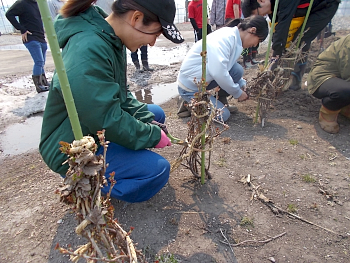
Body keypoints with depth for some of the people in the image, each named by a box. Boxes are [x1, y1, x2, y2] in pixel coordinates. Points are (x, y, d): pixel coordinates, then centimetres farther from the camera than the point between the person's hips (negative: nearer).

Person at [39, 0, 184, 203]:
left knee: (156, 114, 11)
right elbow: (107, 120, -30)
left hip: (98, 127, 9)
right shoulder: (88, 52, -31)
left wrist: (149, 121, -7)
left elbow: (122, 95, 5)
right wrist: (152, 135, -17)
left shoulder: (111, 40, -1)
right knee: (157, 169, -18)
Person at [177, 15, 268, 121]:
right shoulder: (225, 37, -22)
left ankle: (217, 98, 6)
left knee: (237, 70, -12)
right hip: (190, 88, -8)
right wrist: (238, 93, -18)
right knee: (223, 115, -14)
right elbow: (218, 72, -32)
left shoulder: (234, 38, 6)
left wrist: (243, 85, 6)